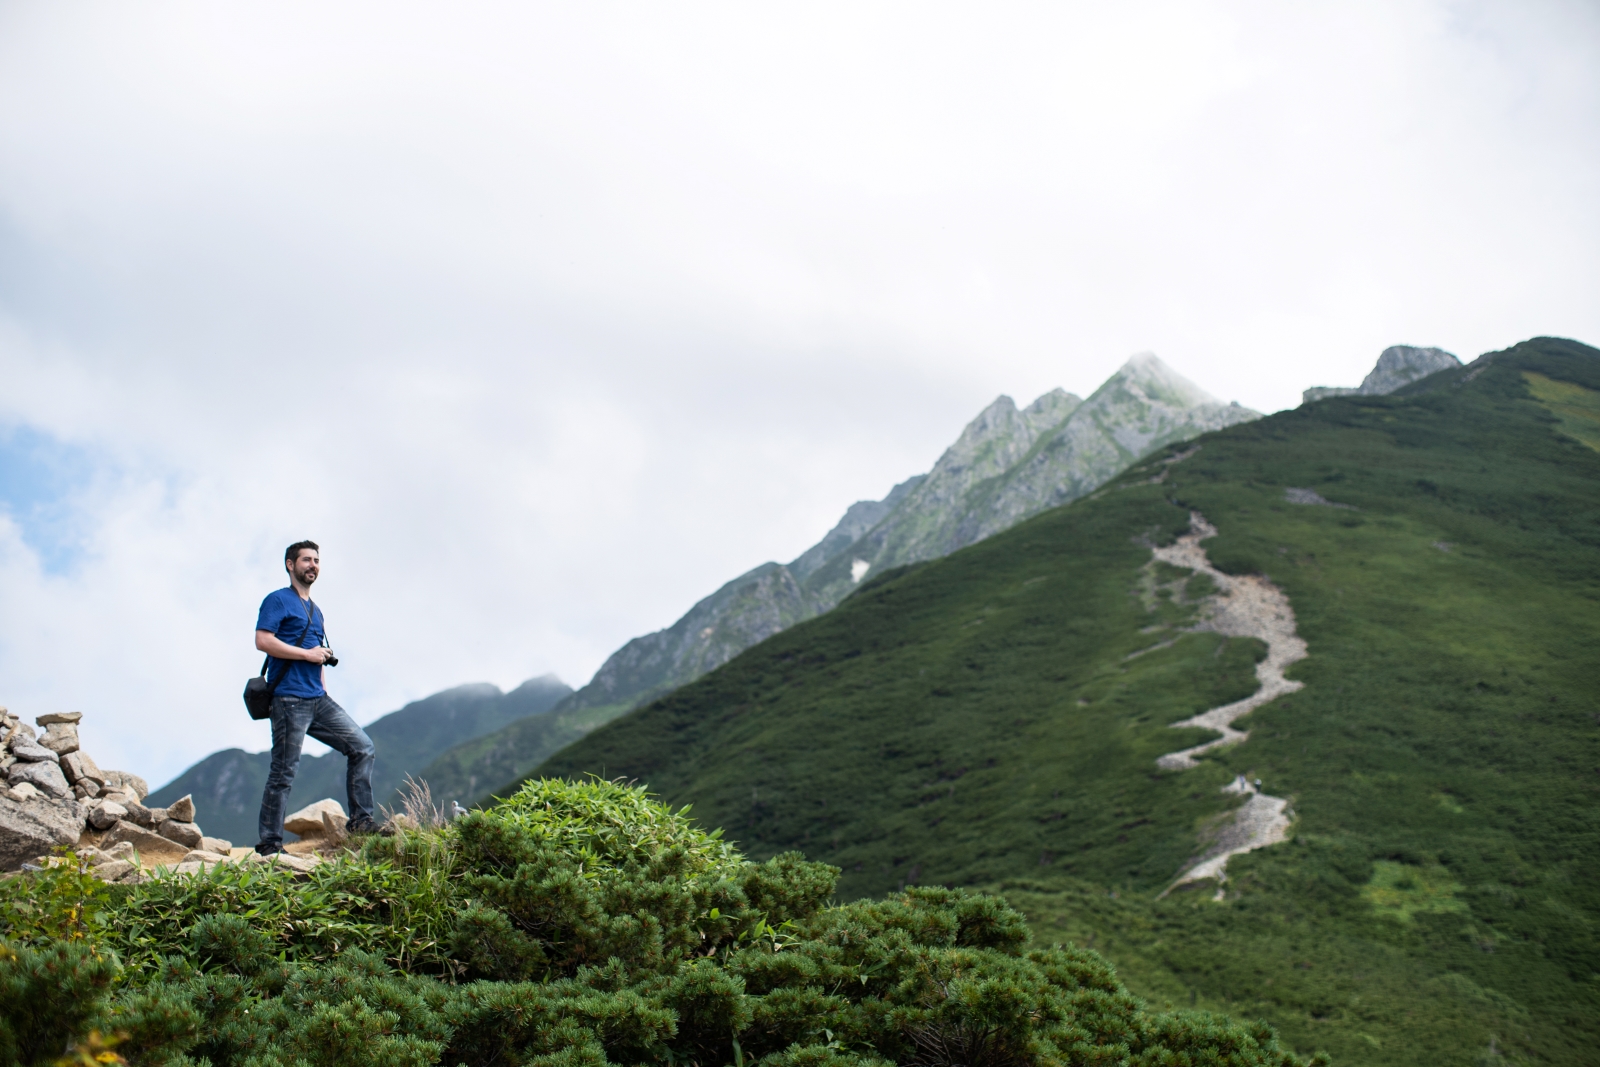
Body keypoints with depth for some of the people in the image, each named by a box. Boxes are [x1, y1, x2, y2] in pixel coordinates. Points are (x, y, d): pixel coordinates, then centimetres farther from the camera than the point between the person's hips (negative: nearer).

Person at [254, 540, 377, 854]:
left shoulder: (315, 611, 23)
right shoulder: (278, 601, -2)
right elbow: (263, 641, -16)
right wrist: (308, 654, -13)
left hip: (318, 700, 8)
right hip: (290, 701, -8)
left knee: (362, 747, 1)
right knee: (283, 773, -5)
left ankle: (361, 820, 4)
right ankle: (269, 843, 1)